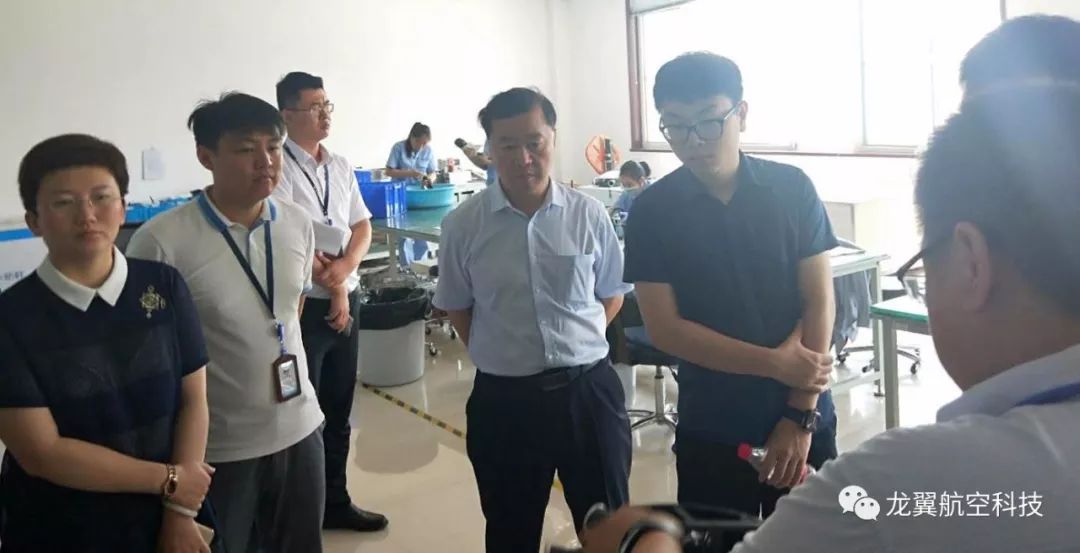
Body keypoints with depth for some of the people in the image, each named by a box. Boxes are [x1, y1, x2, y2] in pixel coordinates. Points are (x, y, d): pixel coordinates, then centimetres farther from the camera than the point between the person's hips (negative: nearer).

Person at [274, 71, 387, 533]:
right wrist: (332, 287, -10)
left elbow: (363, 227, 9)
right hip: (303, 305, -6)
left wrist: (345, 267, -10)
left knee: (339, 409, 16)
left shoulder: (341, 167, 10)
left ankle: (335, 501, 30)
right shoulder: (280, 166, -11)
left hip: (347, 299, 7)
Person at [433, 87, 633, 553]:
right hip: (503, 398, 0)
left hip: (587, 389, 1)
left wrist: (578, 342, 0)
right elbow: (456, 306, 7)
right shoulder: (463, 225, -6)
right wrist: (496, 353, 3)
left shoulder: (588, 215, -5)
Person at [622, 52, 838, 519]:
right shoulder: (653, 210, -6)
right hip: (710, 429, 0)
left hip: (804, 420, 1)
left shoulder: (792, 189, -4)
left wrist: (800, 417, -10)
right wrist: (774, 363, -15)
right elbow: (664, 328, -9)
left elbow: (819, 301, -4)